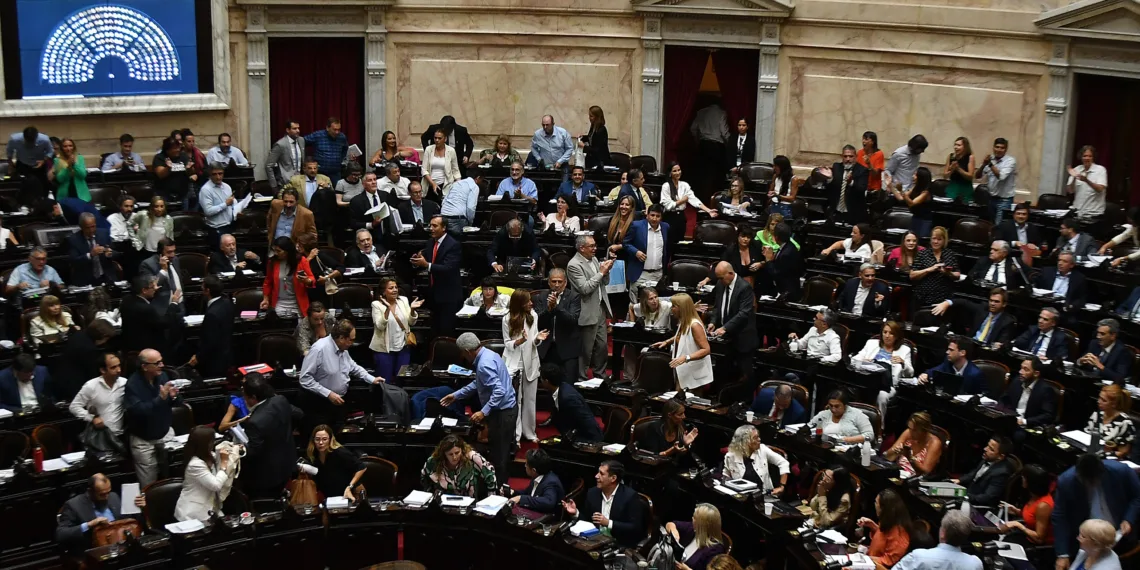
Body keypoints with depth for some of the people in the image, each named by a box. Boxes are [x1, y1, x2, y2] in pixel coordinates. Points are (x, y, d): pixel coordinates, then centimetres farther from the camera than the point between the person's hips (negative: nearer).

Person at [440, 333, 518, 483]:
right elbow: (479, 383, 19)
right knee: (500, 451, 20)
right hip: (505, 408, 10)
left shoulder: (484, 364, -26)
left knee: (498, 454, 2)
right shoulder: (486, 354, 7)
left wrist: (484, 412, -30)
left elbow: (499, 391, -32)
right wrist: (456, 395, 21)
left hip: (502, 412, -10)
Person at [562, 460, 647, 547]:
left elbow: (636, 528, -15)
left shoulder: (630, 496, -12)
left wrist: (608, 523, -21)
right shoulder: (592, 493, 6)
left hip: (621, 545, -5)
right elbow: (587, 520, 15)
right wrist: (576, 513, -5)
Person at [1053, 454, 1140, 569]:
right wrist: (1062, 554, -18)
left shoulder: (1121, 471, -22)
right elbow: (1059, 518, -15)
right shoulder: (1066, 482, -23)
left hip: (1119, 538, 1)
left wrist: (1129, 520, -17)